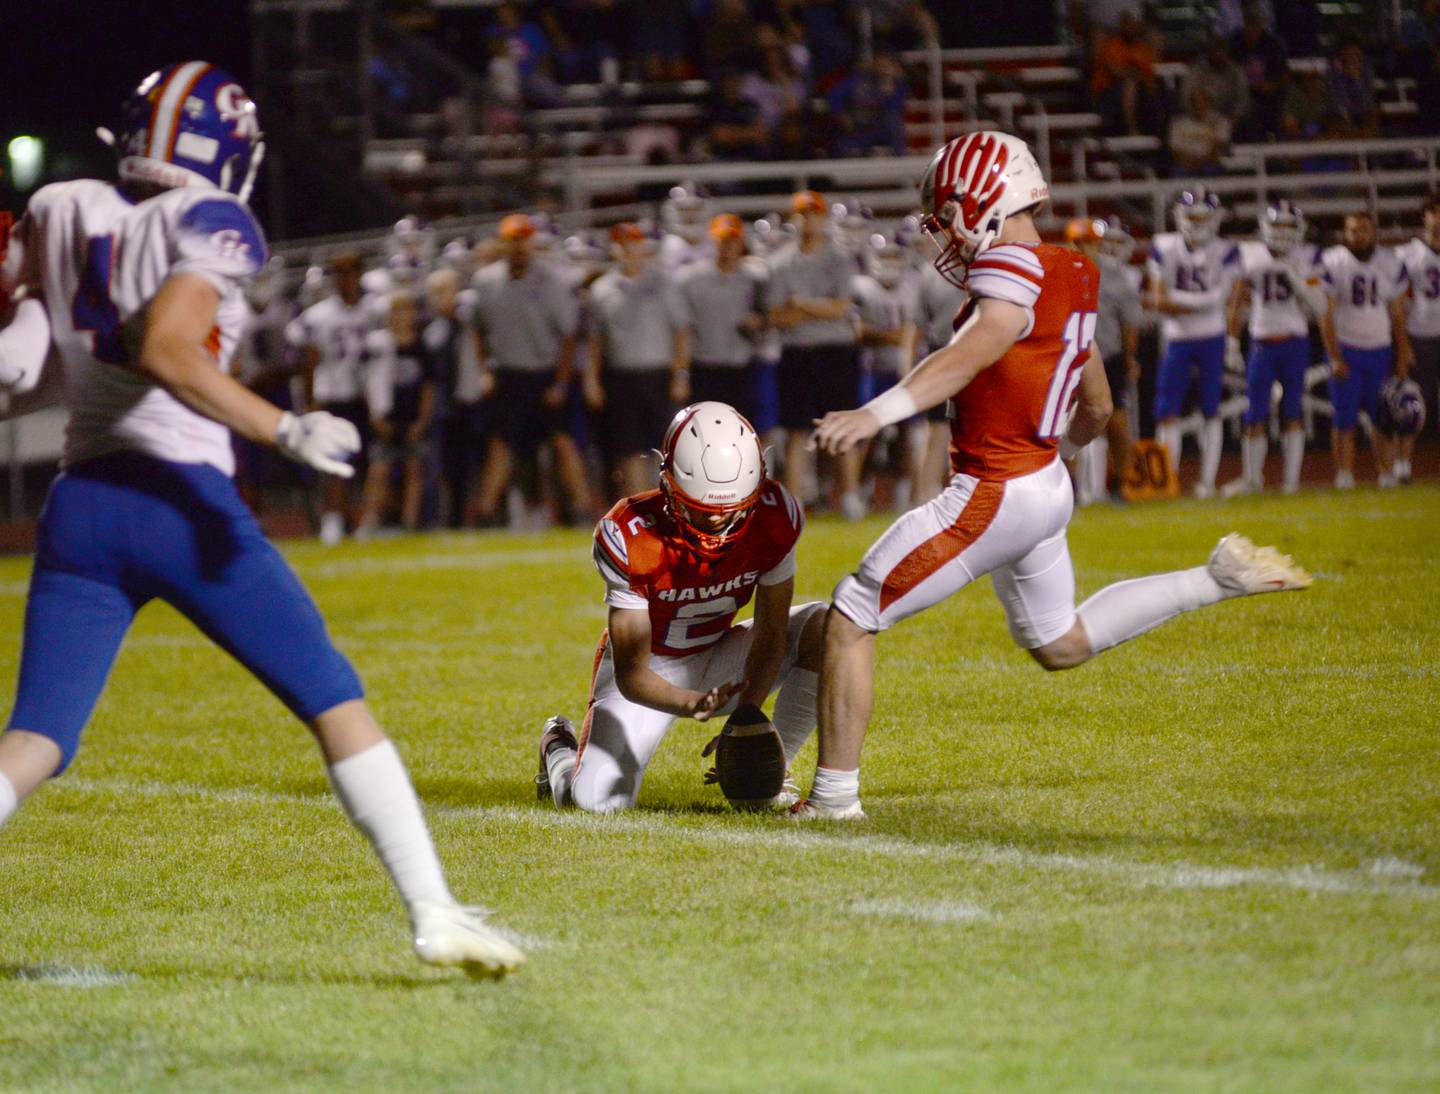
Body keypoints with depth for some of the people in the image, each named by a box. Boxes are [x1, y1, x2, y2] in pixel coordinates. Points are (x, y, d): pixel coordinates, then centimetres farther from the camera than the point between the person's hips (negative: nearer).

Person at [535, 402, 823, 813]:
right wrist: (693, 704, -48)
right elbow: (630, 674, -29)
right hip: (649, 667, -3)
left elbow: (770, 637, -14)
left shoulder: (773, 518, -24)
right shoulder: (630, 538, -33)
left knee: (823, 629, -23)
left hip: (720, 657, 3)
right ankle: (559, 747, 19)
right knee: (600, 799, -21)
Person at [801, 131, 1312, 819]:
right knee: (1060, 645, 29)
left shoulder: (1013, 270, -17)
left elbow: (971, 354, -37)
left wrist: (878, 412, -49)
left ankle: (835, 794, -1)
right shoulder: (1071, 280, 10)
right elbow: (1096, 410, 21)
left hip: (992, 498, -9)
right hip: (1046, 487, 9)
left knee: (849, 619, -3)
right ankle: (1219, 579, 22)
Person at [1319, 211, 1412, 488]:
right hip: (1346, 351, -2)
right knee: (1345, 419, -4)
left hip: (1381, 351, 2)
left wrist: (1402, 356, 5)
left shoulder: (1391, 264, 2)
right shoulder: (1333, 264, -6)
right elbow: (1327, 315, -5)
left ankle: (1386, 474, 4)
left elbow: (1397, 314, 9)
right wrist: (1335, 358, -9)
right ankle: (1344, 475, 0)